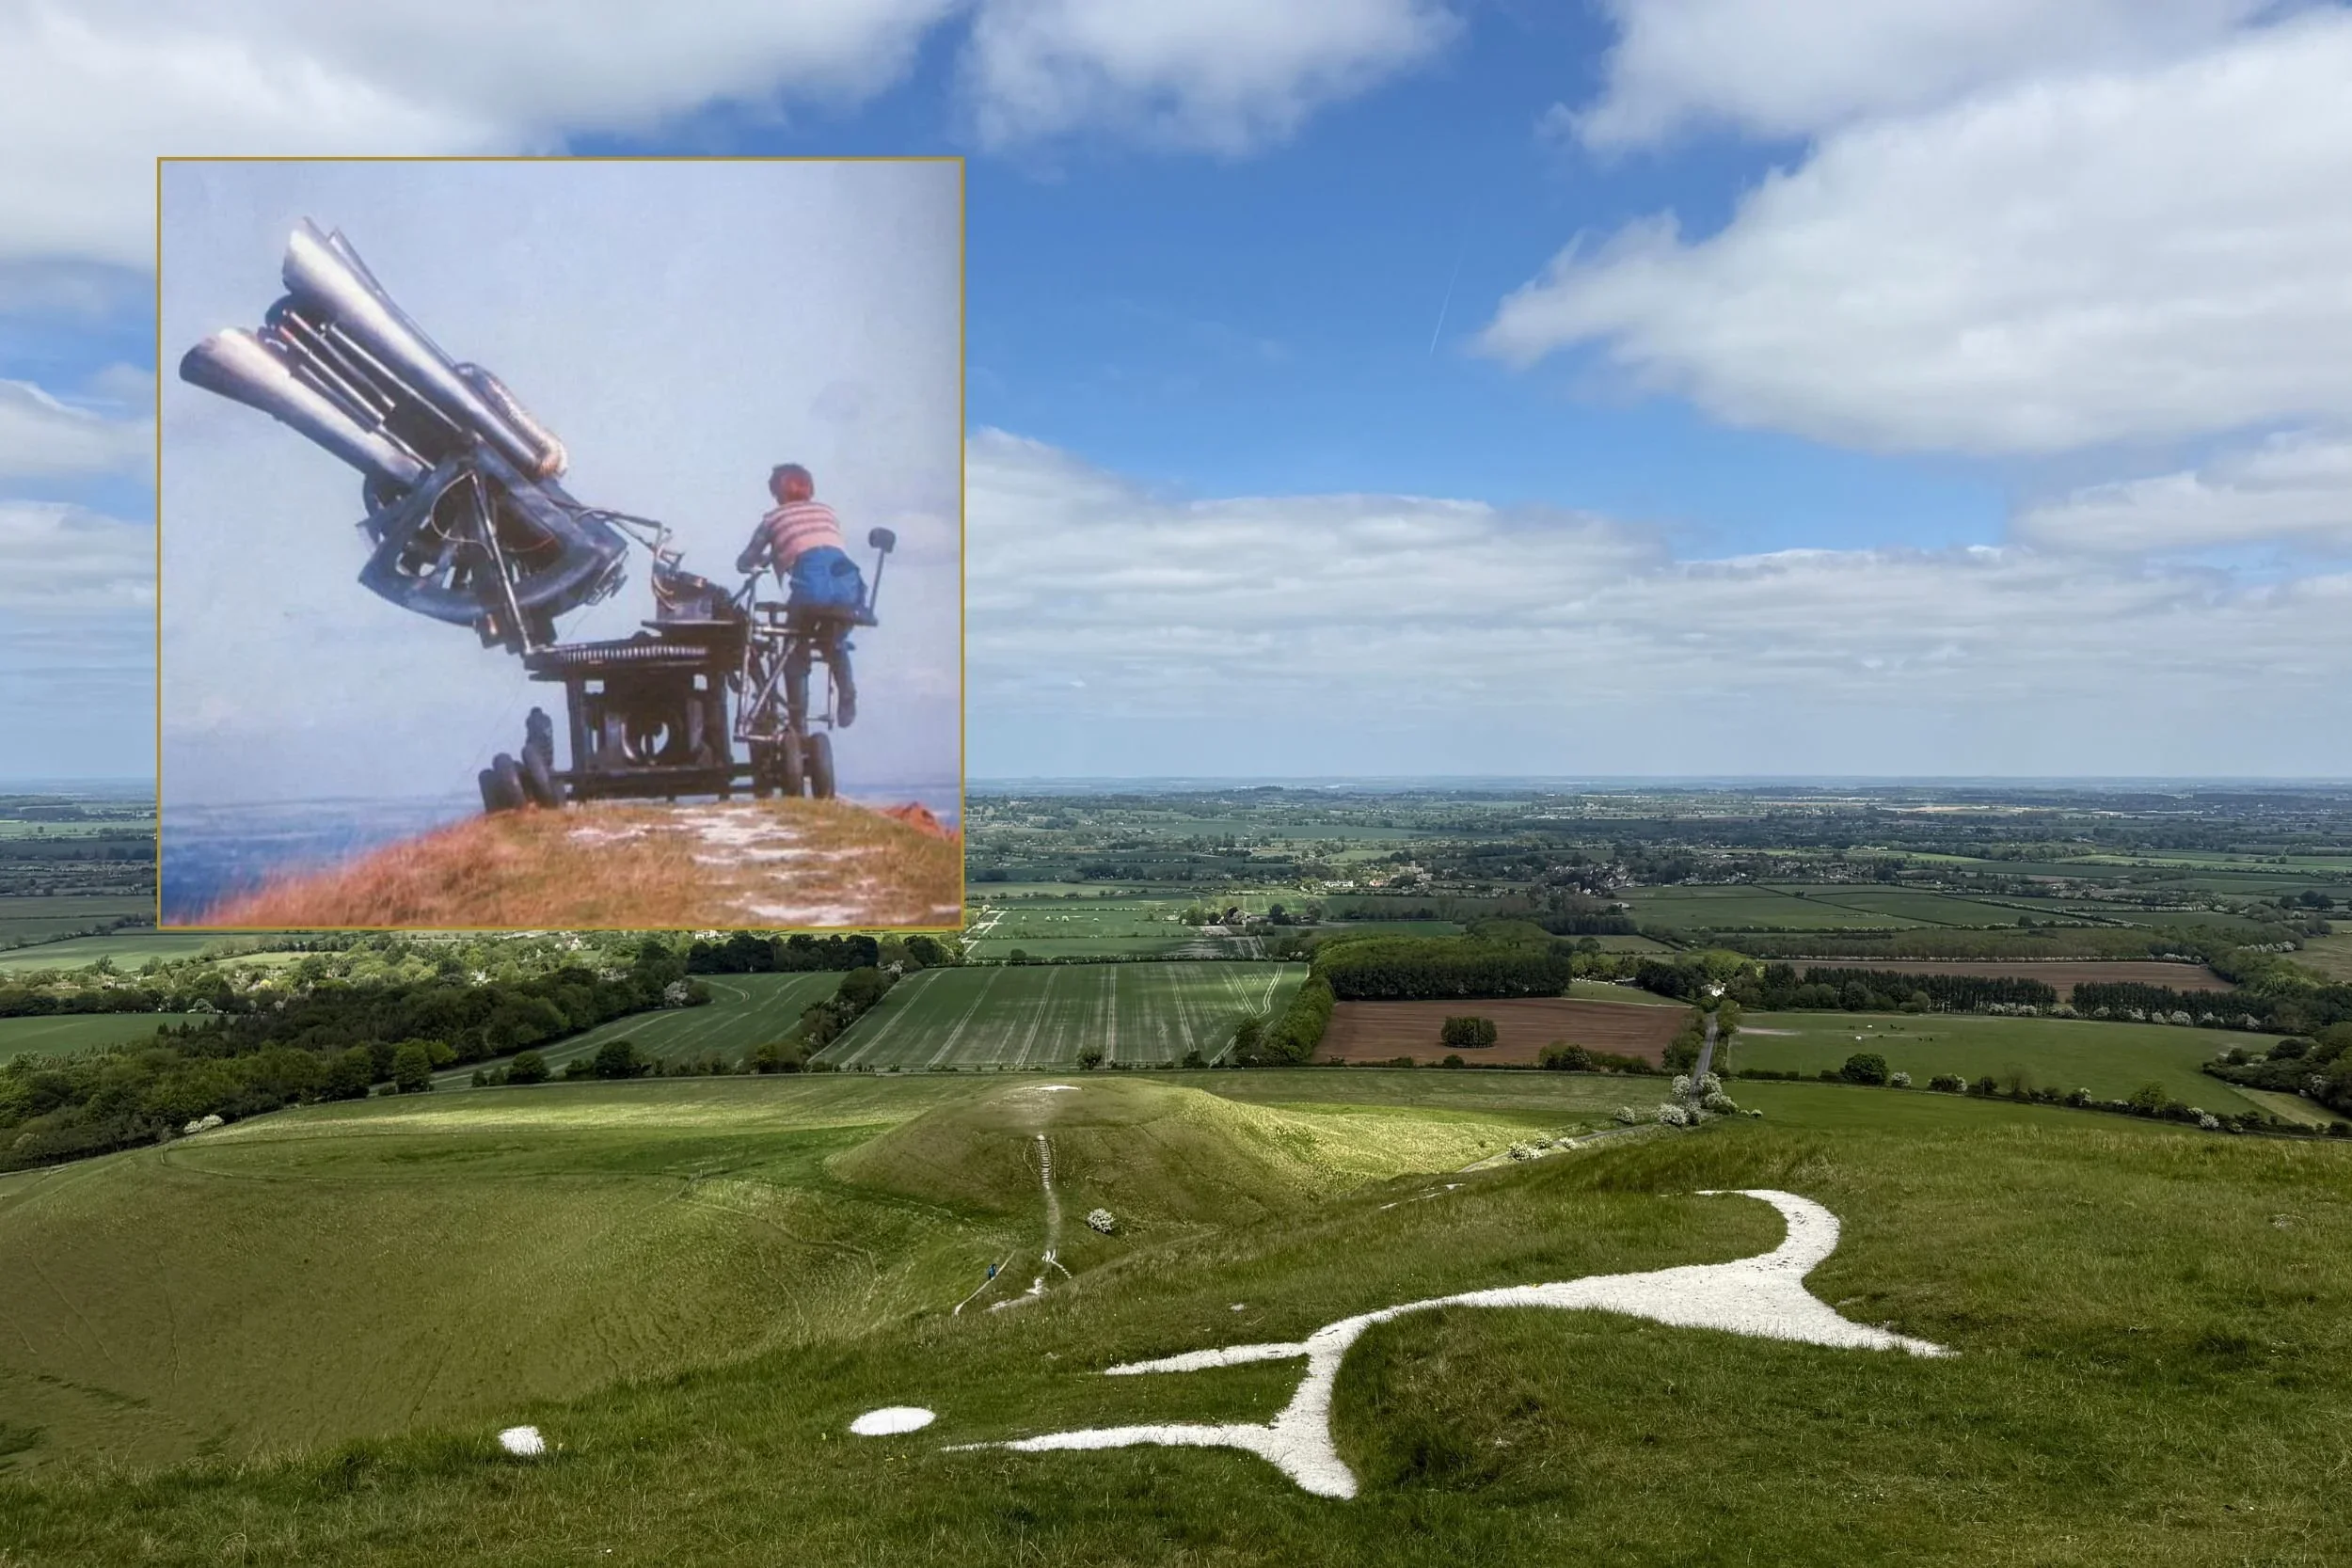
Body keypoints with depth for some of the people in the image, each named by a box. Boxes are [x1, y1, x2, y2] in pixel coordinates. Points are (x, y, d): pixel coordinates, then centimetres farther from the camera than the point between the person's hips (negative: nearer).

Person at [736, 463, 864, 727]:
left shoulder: (774, 518, 21)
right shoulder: (826, 511, 29)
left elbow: (744, 563, 25)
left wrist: (762, 561, 48)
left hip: (811, 584, -3)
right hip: (848, 582, 3)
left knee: (796, 651, 20)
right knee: (835, 643, 30)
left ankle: (797, 720, 10)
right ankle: (846, 695, 6)